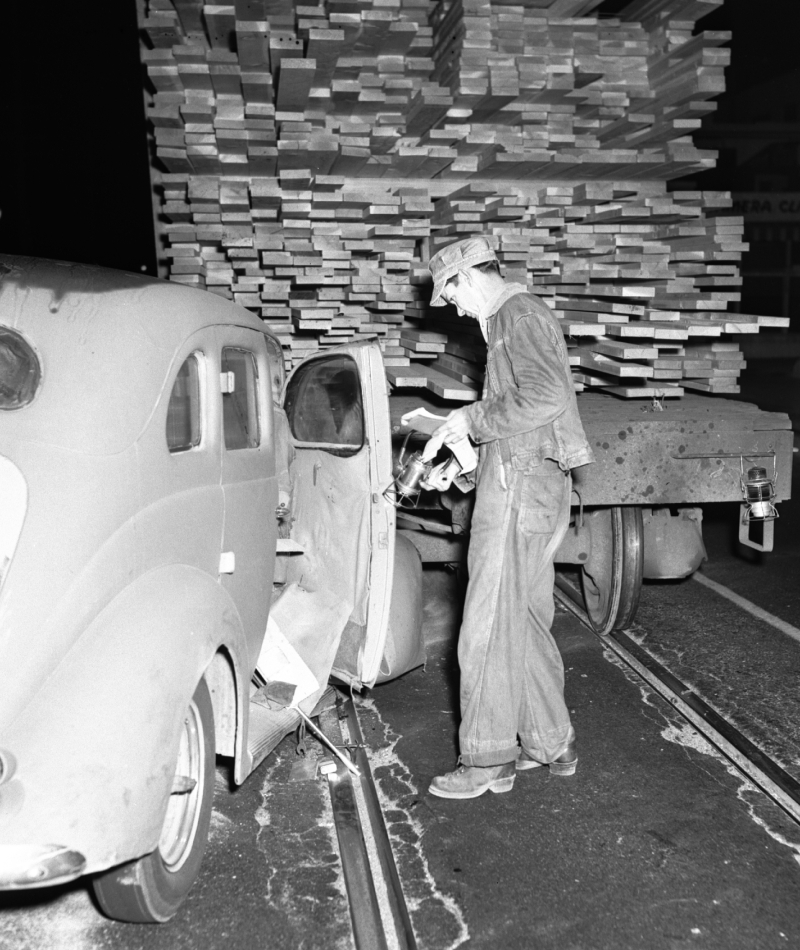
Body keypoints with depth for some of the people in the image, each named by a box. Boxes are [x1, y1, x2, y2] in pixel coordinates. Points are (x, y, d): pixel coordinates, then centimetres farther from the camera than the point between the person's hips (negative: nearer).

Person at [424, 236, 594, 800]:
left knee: (489, 627, -5)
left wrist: (473, 419, -14)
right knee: (527, 622, 15)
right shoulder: (509, 320, 22)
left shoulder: (521, 315, -9)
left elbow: (547, 395, -25)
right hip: (527, 484, 10)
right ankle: (551, 743, 25)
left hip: (521, 486, -10)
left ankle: (487, 762, 4)